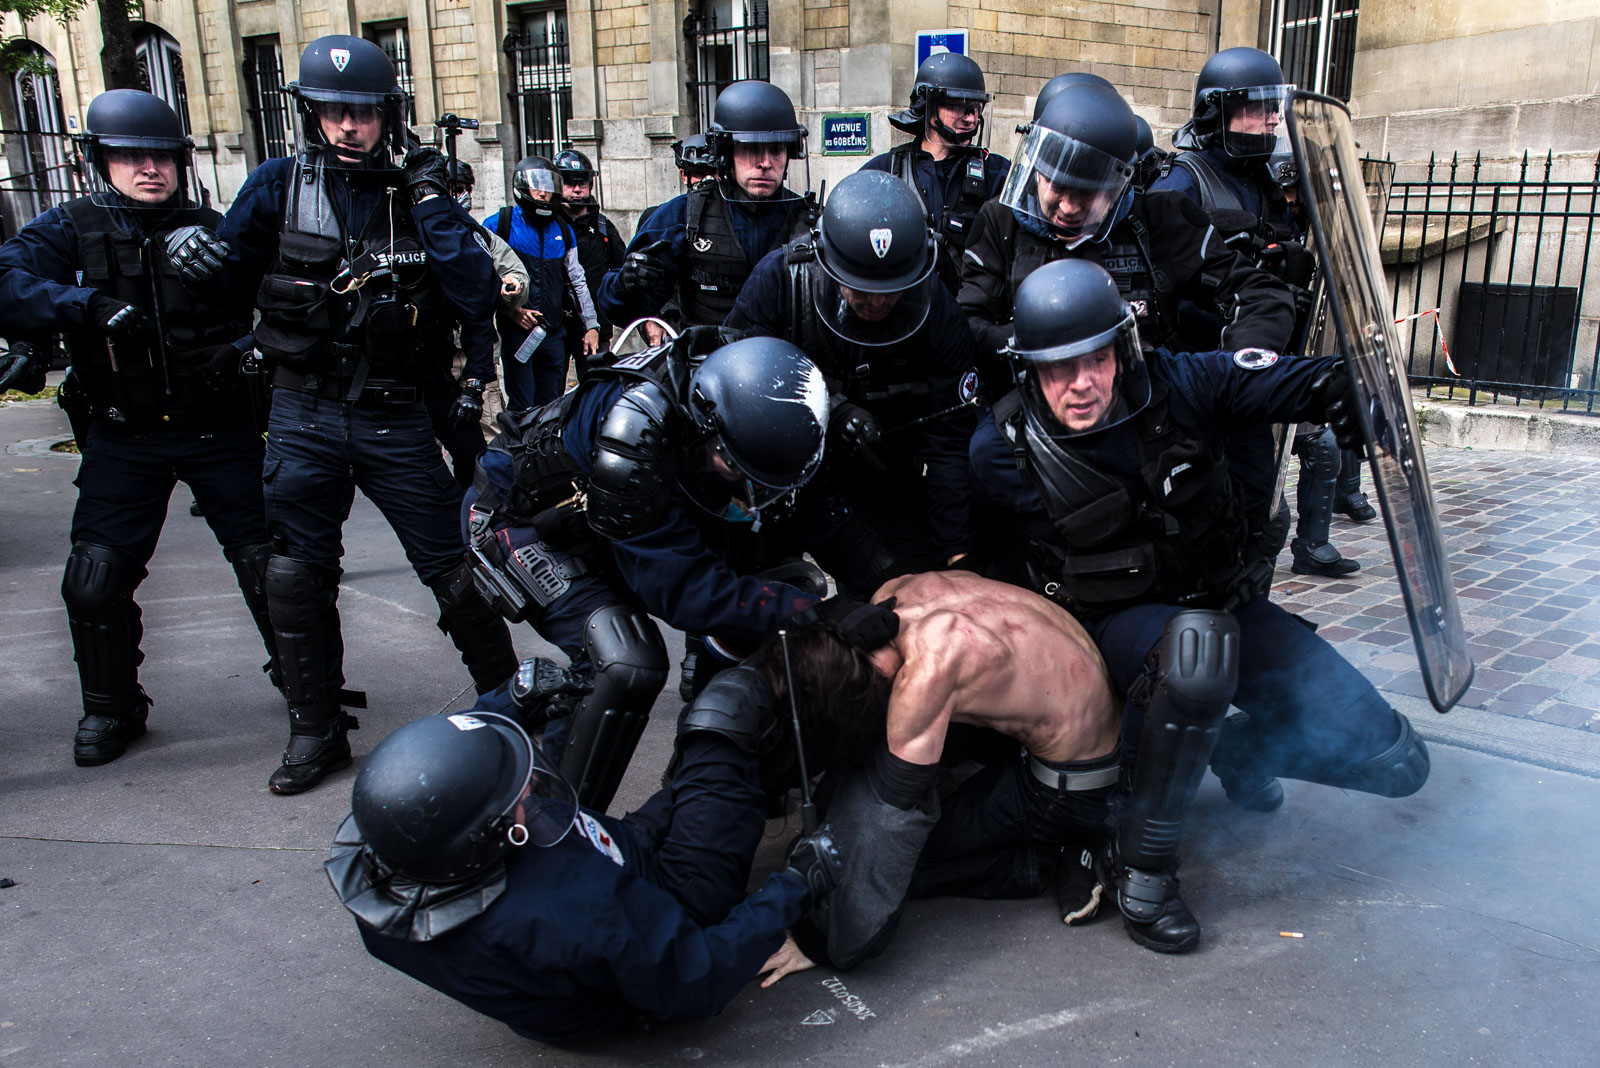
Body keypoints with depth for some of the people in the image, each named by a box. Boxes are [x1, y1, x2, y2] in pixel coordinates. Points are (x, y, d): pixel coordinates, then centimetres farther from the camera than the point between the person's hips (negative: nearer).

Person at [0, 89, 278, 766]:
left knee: (267, 561, 2)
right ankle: (111, 707, 21)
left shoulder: (211, 230, 2)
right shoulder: (71, 229, -1)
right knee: (96, 577, 0)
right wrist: (86, 305, -31)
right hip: (123, 437, 0)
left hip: (218, 427, 0)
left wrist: (242, 351, -12)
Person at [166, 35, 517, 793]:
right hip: (304, 415, 1)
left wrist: (431, 202, -17)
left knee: (453, 566, 2)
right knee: (298, 576, 6)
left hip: (395, 419, -1)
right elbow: (234, 269, 9)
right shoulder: (279, 185, 1)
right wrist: (196, 255, -12)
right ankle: (316, 730, 22)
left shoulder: (414, 191, 0)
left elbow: (477, 295, -11)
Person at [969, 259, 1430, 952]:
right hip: (1114, 622, -3)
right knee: (1198, 642, -43)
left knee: (1395, 764, -6)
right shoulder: (1003, 448, -16)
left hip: (1222, 605, 4)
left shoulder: (1182, 388, -14)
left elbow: (1323, 385, -13)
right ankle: (1142, 861, -23)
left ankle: (1234, 751, 24)